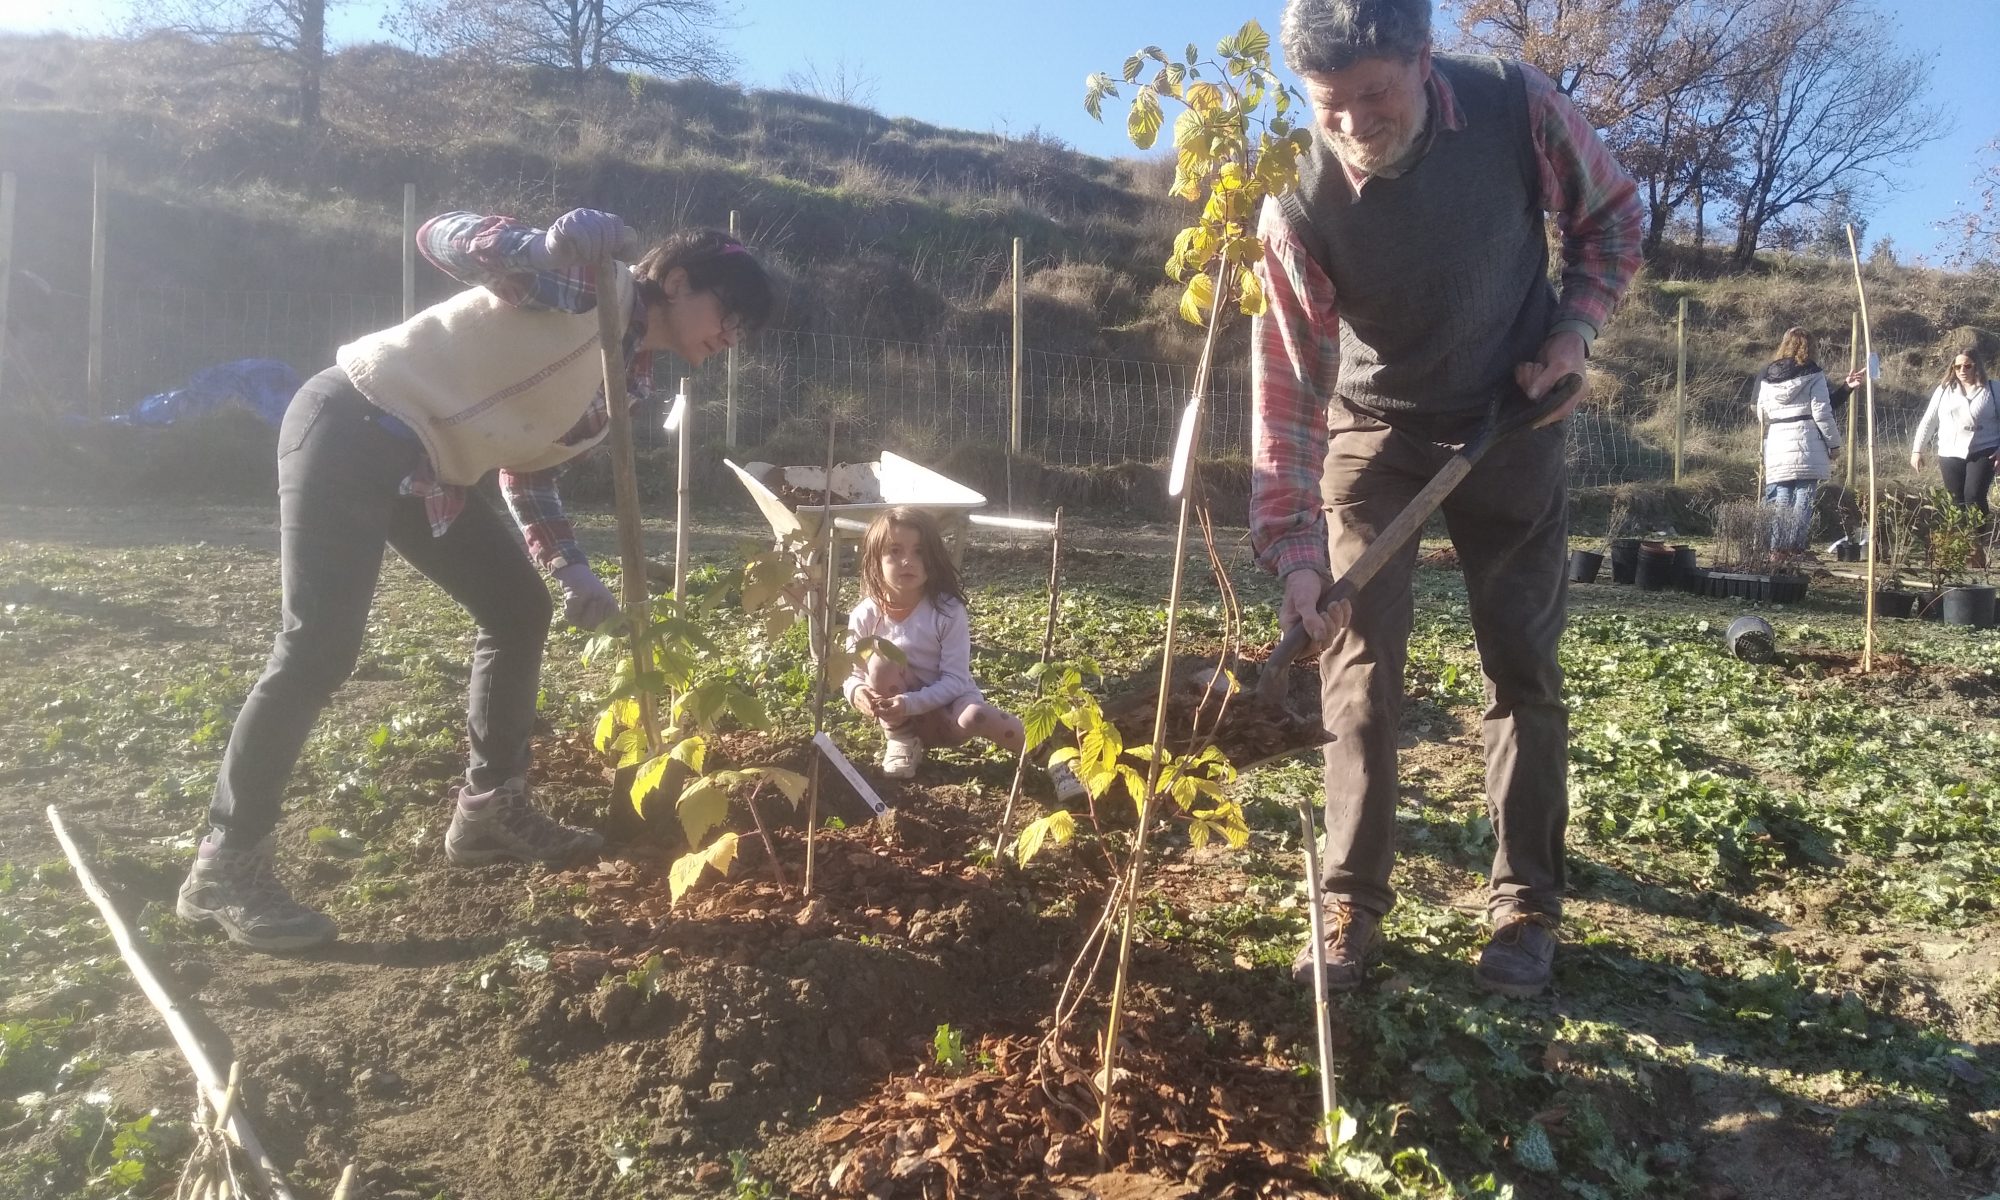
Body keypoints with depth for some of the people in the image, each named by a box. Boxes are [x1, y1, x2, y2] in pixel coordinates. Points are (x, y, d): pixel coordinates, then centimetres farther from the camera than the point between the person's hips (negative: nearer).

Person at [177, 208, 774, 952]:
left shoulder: (624, 381, 14)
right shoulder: (587, 278, -10)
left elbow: (530, 468, 18)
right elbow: (440, 236, -18)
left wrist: (572, 573, 4)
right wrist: (549, 246, -38)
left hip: (427, 471, 10)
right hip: (351, 429, -10)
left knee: (519, 608, 11)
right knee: (320, 645, -13)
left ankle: (490, 809, 24)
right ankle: (226, 868, -2)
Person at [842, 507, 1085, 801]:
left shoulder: (948, 611, -19)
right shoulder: (865, 616, -12)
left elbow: (955, 680, -19)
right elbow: (853, 672, -4)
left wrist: (911, 702, -33)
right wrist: (857, 691, -28)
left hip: (946, 712, -2)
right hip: (898, 712, 2)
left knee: (974, 716, -36)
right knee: (882, 658, -26)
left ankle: (1056, 760, -20)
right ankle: (901, 740, -3)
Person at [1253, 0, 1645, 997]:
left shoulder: (1517, 107, -20)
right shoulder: (1298, 199, -23)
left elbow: (1608, 213, 1)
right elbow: (1287, 382, -20)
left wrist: (1574, 328, -13)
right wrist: (1293, 546, -25)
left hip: (1511, 421, 1)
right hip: (1372, 429, -1)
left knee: (1521, 662, 3)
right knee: (1357, 662, -5)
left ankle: (1526, 906, 15)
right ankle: (1351, 903, 7)